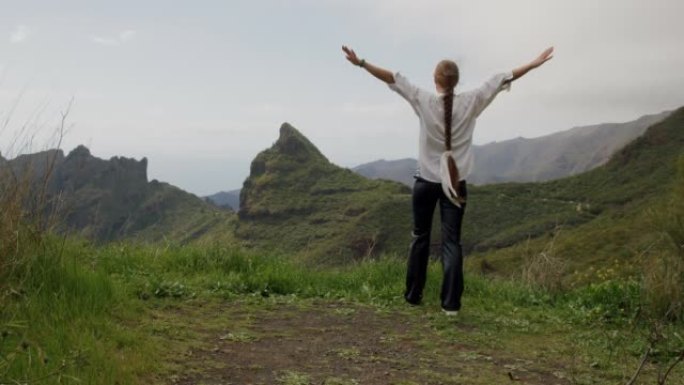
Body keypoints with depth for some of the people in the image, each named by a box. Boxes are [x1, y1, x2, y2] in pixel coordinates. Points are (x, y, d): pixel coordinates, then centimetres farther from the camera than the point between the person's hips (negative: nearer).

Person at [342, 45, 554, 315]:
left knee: (420, 237, 13)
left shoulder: (424, 101, -8)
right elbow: (502, 80, 2)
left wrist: (360, 63, -3)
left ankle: (413, 295, 21)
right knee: (452, 241, 1)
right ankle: (451, 303, -4)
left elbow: (393, 79, -7)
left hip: (426, 180, 0)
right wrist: (534, 64, 9)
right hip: (456, 182, 1)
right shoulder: (471, 103, -4)